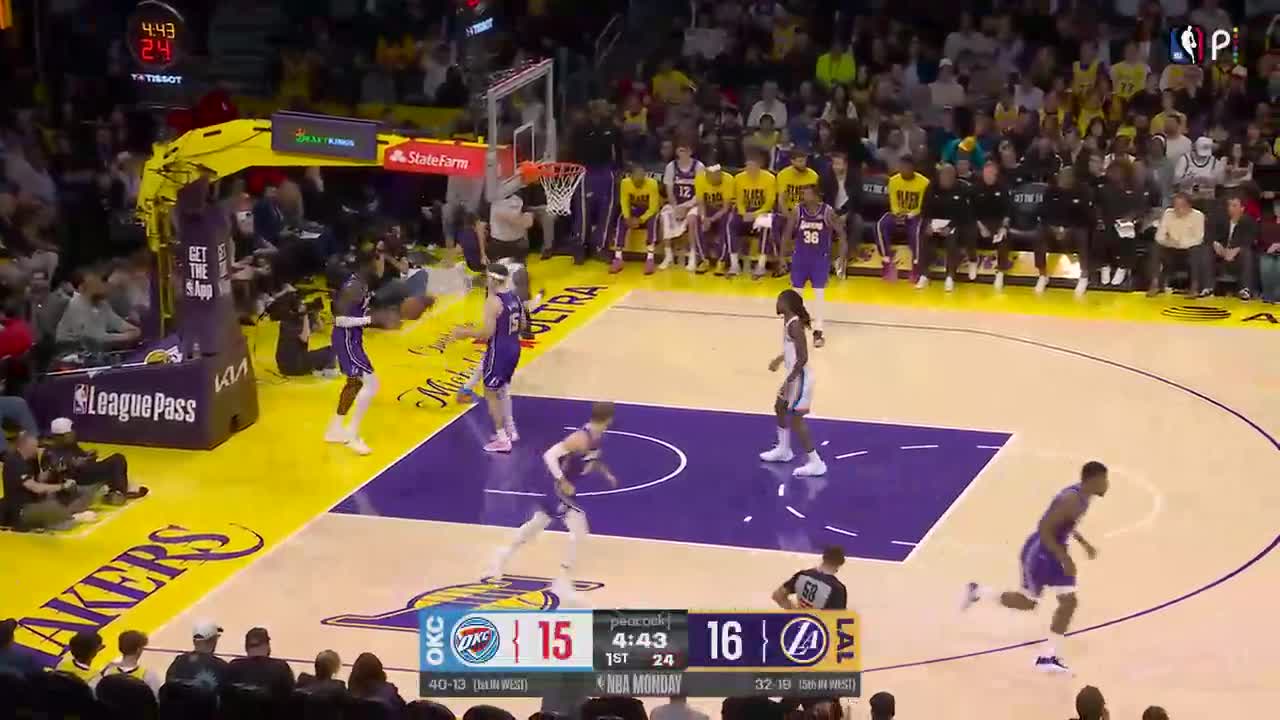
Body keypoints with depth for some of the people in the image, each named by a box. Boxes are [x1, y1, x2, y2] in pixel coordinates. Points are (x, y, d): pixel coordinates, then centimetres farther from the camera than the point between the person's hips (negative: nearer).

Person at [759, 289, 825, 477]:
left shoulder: (794, 325, -25)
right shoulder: (789, 321, 5)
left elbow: (803, 358, -27)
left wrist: (789, 381, -25)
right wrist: (780, 359, 31)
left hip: (799, 378, -11)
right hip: (794, 376, 11)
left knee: (795, 419, -5)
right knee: (780, 408, 25)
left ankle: (815, 463, -2)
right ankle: (783, 450, 41)